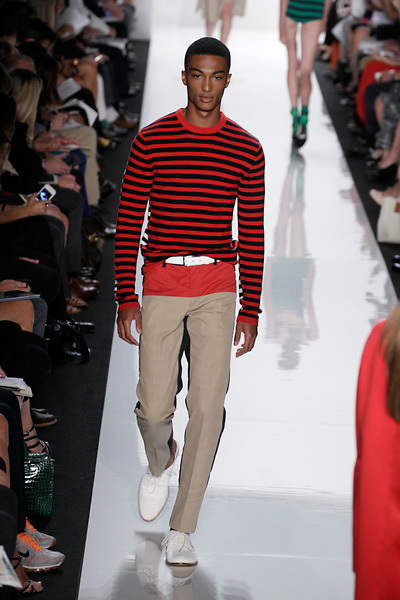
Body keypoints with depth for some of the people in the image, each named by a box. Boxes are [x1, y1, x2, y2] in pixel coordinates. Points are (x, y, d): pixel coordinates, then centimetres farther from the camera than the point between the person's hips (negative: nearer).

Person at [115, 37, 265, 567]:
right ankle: (160, 464, 36)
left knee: (208, 406, -6)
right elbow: (128, 223, 2)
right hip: (160, 286, 0)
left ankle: (182, 531, 4)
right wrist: (126, 298, -3)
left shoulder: (247, 150, 4)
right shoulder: (151, 141, 1)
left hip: (218, 291, 1)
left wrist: (251, 309, 3)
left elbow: (252, 234, 7)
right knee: (155, 408, -1)